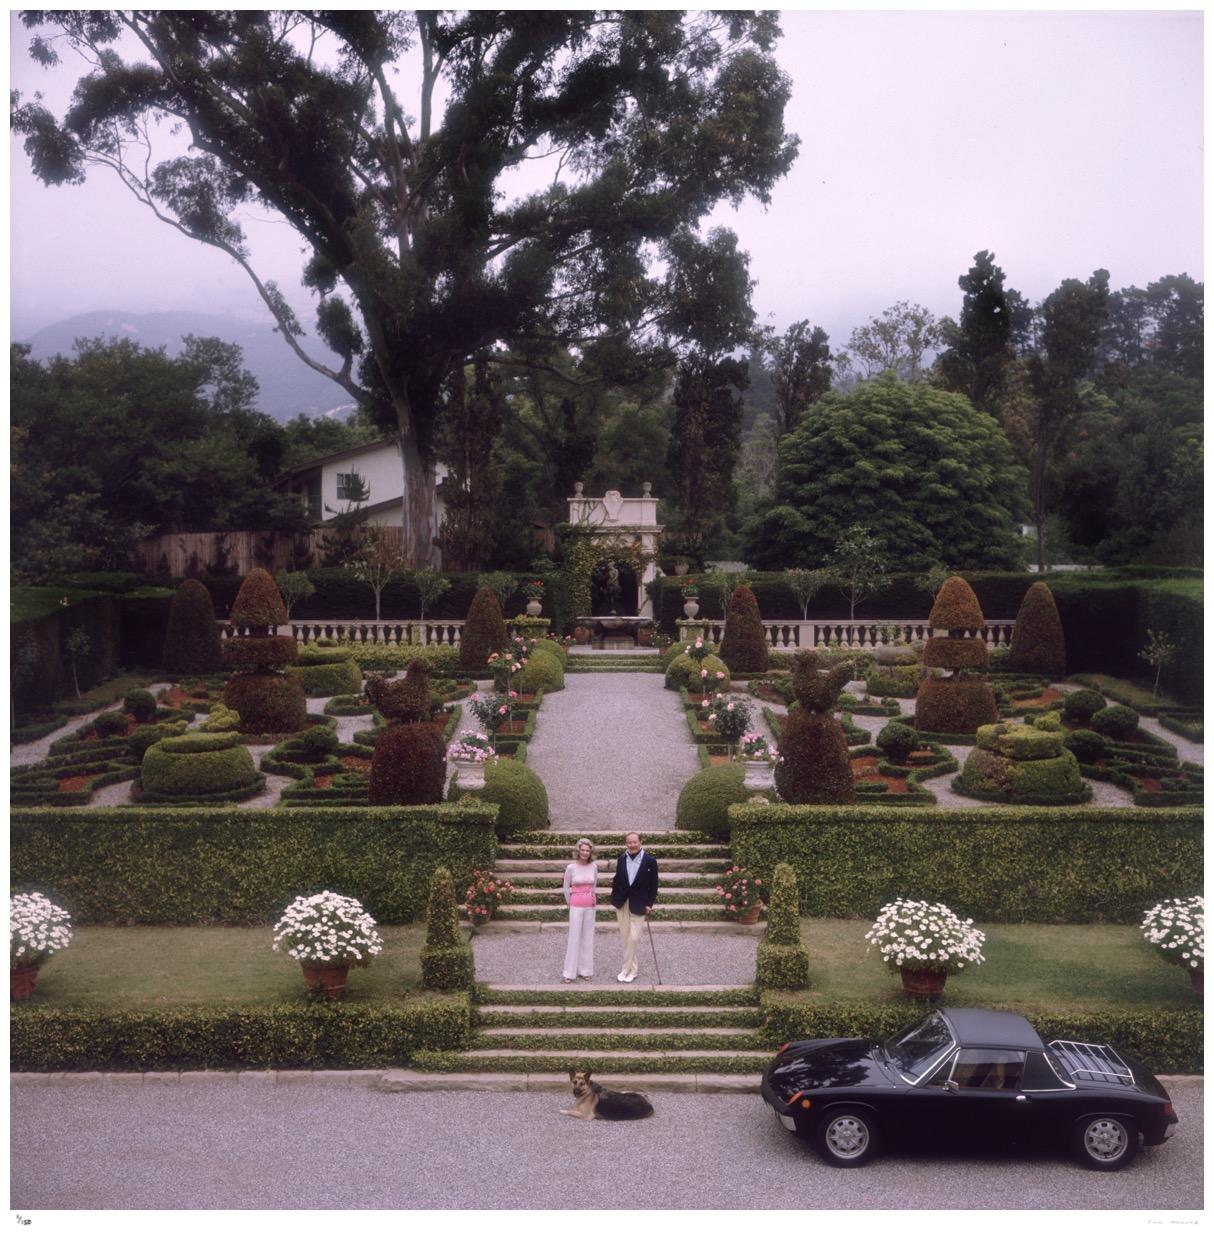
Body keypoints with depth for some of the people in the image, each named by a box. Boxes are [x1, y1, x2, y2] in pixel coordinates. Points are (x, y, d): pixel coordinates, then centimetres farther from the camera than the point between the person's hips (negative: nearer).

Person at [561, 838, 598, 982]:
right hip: (576, 906, -3)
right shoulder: (571, 868, -8)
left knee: (588, 938, 8)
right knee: (574, 938, -1)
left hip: (590, 906, 3)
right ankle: (570, 972, 7)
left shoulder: (594, 867, 0)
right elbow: (566, 888, 4)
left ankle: (586, 970, 19)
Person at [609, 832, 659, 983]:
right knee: (625, 938, 8)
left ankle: (626, 970, 6)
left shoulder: (650, 861, -7)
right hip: (622, 903, 4)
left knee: (633, 938, -6)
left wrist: (649, 904, -6)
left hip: (638, 905, -3)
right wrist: (615, 899, 4)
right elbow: (617, 880, 9)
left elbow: (653, 885, -3)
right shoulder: (621, 859, 3)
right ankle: (632, 970, 20)